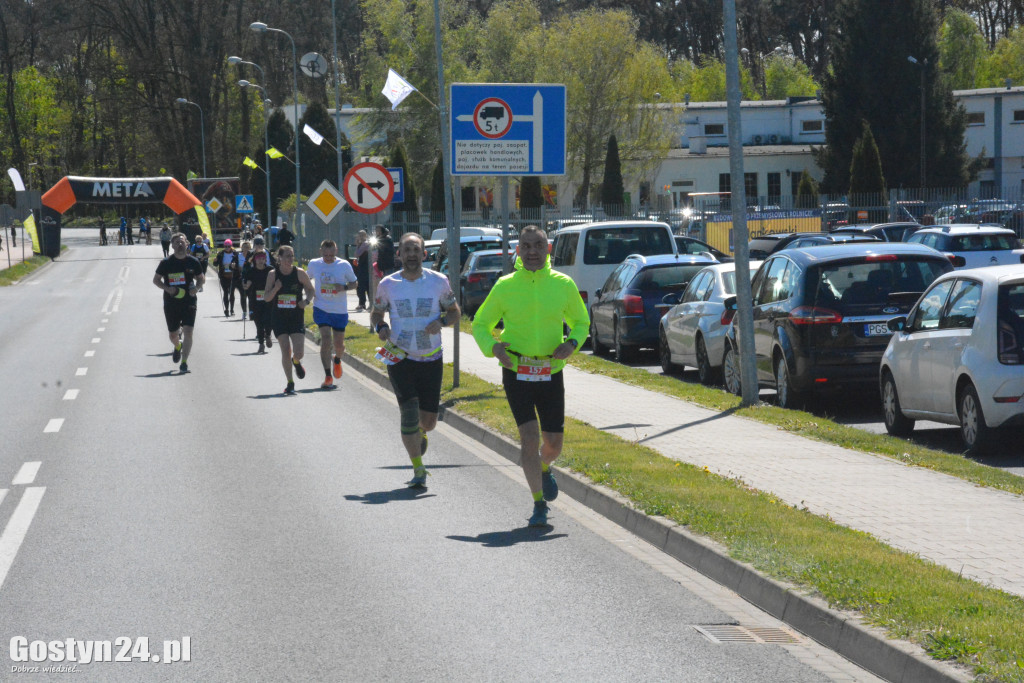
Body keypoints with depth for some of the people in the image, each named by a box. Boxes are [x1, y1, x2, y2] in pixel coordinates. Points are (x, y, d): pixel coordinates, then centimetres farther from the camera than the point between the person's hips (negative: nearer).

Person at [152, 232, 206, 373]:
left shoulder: (193, 262, 0)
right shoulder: (166, 263, -3)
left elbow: (201, 278, 13)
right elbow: (156, 280, 4)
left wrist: (196, 287, -8)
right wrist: (167, 288, -14)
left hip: (189, 302, 0)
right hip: (171, 303, 1)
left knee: (188, 332, -14)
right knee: (173, 334, 11)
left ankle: (184, 362, -9)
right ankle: (178, 347, 47)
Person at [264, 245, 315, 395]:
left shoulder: (300, 273, -4)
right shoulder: (273, 274, -3)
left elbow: (311, 290, 9)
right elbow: (267, 298, 1)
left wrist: (307, 301, -11)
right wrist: (275, 289, -19)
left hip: (297, 317, 0)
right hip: (279, 317, 0)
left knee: (298, 352, -8)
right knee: (285, 351, -4)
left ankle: (296, 362, 30)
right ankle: (290, 383, 9)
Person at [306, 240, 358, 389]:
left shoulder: (344, 265, -5)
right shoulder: (314, 264, -1)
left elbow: (354, 283, 5)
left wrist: (344, 287, -16)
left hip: (340, 310, 1)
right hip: (321, 308, 0)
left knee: (339, 344, 7)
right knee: (326, 340, -15)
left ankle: (337, 360, 43)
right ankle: (328, 377, -10)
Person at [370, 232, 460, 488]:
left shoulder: (439, 282, -2)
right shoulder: (388, 285, -2)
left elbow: (454, 311, 8)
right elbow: (376, 313, 12)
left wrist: (441, 321, -13)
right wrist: (380, 328, -11)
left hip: (431, 361, 1)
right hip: (400, 359, -1)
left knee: (428, 421, 6)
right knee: (409, 413, -15)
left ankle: (420, 433, 44)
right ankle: (418, 469, -3)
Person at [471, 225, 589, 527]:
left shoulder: (563, 284, 1)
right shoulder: (505, 286, -1)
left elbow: (581, 322, 15)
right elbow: (480, 324, 9)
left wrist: (572, 343, -7)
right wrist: (492, 347, -11)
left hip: (551, 374, 2)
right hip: (516, 372, -2)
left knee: (553, 442, 7)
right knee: (529, 435, -13)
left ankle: (545, 468, 44)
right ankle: (539, 505, -4)